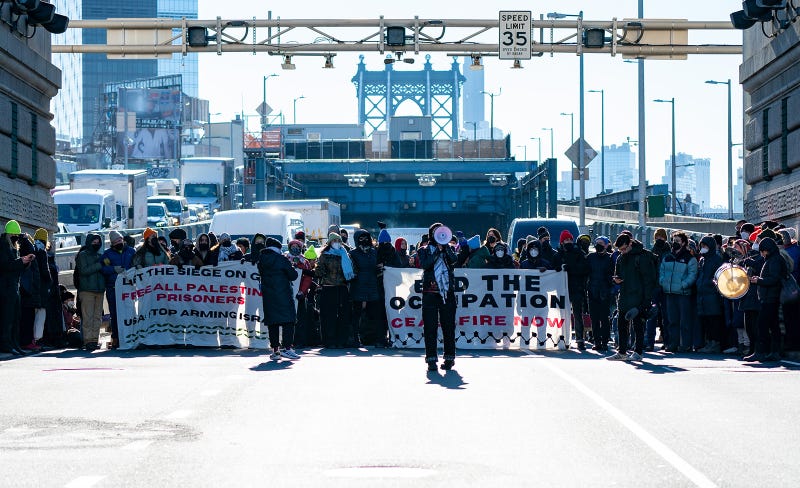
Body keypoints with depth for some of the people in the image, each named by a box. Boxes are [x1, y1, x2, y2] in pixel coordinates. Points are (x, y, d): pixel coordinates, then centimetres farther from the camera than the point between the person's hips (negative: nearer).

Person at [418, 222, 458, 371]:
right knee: (430, 326, -4)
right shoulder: (424, 251, 11)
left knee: (448, 325, 2)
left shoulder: (448, 249, 15)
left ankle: (449, 358, 8)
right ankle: (431, 359, -2)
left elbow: (453, 259, -6)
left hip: (447, 292, 1)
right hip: (430, 292, -1)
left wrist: (445, 246, -11)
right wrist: (438, 251, -10)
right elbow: (424, 264, -8)